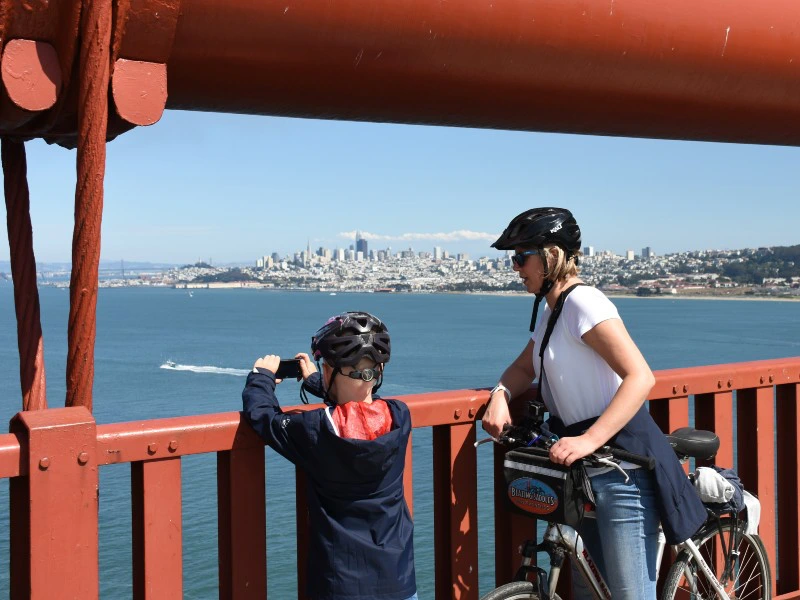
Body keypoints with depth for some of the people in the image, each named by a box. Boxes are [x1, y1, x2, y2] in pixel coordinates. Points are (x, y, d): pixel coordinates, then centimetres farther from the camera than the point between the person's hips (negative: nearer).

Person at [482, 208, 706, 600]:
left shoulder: (582, 302, -17)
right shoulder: (551, 310, 13)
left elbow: (640, 377, -25)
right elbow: (523, 368, 17)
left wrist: (589, 440, -34)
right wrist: (500, 394, -6)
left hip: (621, 469, -10)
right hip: (587, 471, 10)